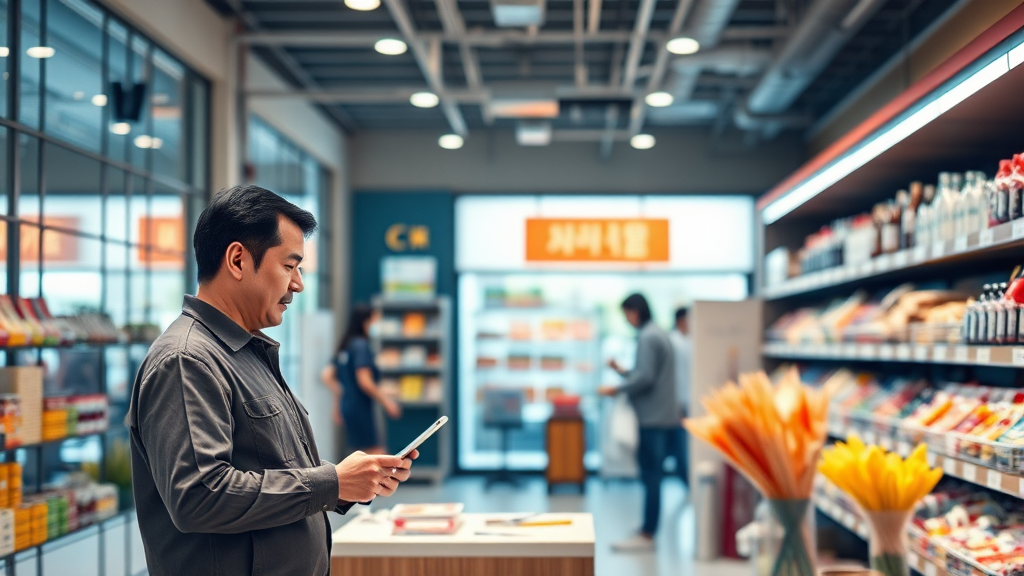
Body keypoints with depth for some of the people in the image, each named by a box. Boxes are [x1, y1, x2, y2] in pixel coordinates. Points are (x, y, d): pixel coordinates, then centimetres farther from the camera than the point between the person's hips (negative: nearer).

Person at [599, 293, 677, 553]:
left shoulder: (647, 337, -14)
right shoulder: (659, 334, 17)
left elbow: (645, 378, -20)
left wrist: (617, 389, -10)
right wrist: (622, 371, 14)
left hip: (653, 418, -10)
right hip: (664, 416, 10)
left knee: (651, 477, -7)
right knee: (652, 476, 13)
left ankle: (647, 536, -5)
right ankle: (648, 530, 19)